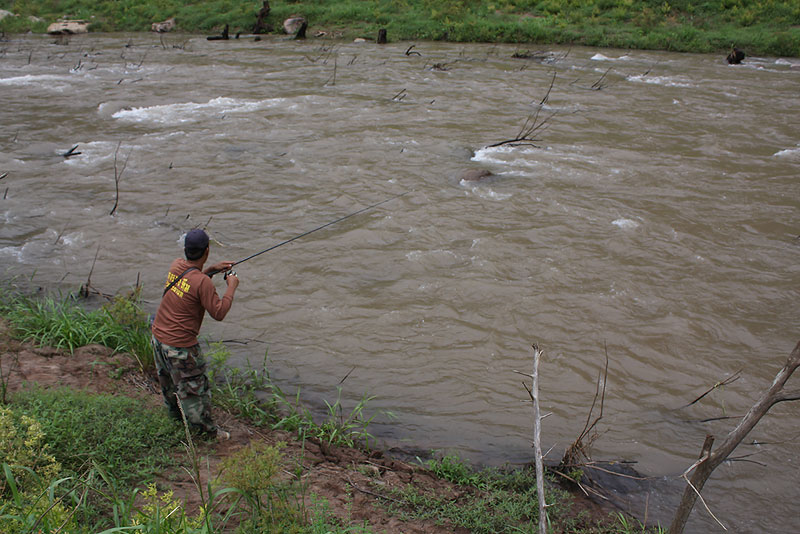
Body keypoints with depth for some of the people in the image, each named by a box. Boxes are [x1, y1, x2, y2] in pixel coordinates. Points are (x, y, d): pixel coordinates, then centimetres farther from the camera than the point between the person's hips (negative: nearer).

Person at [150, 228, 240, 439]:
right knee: (194, 386, 7)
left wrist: (211, 270, 10)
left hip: (158, 336, 8)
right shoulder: (203, 282, -25)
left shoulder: (176, 266, -1)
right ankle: (206, 430, 20)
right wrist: (231, 287, -10)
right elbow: (219, 313, -20)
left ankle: (176, 411, 51)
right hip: (180, 345, -8)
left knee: (168, 378, 27)